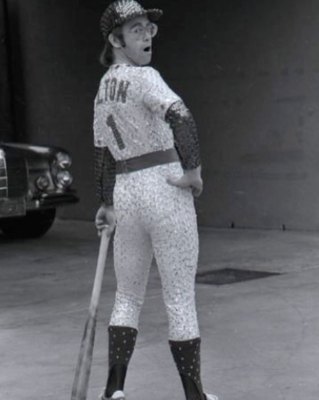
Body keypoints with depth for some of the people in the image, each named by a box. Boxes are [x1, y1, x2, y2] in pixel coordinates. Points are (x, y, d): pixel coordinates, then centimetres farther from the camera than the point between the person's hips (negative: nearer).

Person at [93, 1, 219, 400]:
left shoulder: (102, 90, 12)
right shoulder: (143, 78, -12)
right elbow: (181, 118, -30)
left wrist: (106, 204, 31)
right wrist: (193, 171, -19)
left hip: (126, 196, 7)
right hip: (166, 192, -7)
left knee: (127, 299, 17)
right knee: (181, 299, 2)